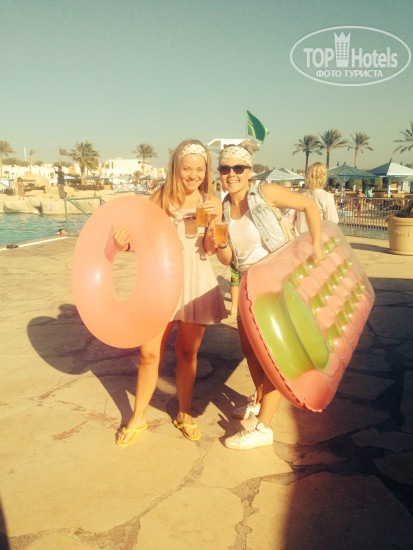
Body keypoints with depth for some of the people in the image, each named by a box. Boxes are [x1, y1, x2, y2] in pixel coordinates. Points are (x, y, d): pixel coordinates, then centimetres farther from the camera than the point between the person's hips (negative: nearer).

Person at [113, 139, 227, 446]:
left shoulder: (212, 202, 1)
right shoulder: (160, 198, 0)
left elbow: (210, 250, -5)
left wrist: (214, 222, -22)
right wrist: (125, 243, -18)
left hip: (196, 283, 1)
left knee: (188, 352, 11)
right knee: (150, 353, 0)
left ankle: (184, 414, 31)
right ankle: (138, 418, 21)